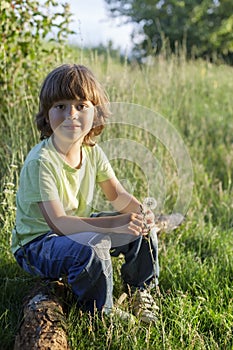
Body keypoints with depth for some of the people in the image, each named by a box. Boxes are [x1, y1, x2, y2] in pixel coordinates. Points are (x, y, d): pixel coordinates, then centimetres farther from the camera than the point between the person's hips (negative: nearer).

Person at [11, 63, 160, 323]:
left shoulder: (92, 151, -5)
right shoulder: (40, 162, -28)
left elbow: (116, 195, 1)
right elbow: (58, 223, -34)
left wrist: (140, 212, -22)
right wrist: (116, 223, -43)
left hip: (77, 230, 7)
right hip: (36, 244, -7)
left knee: (141, 229, -2)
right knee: (93, 248, -35)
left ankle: (141, 292, 20)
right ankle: (102, 313, -8)